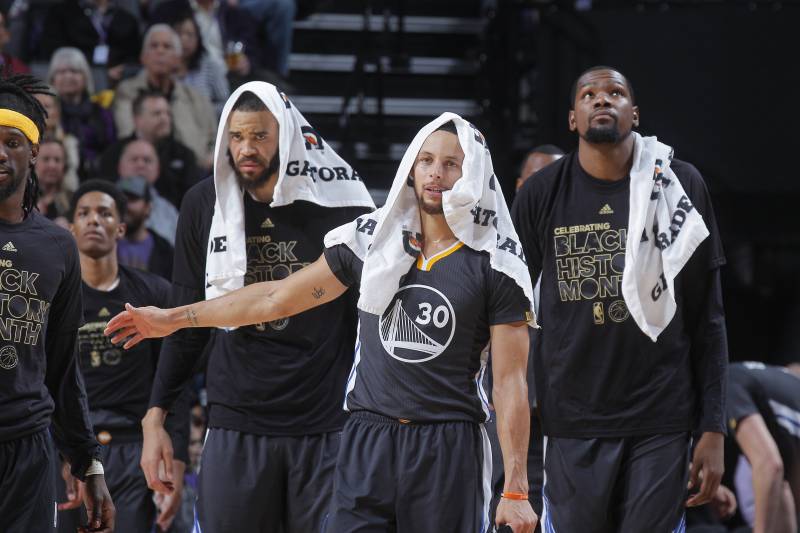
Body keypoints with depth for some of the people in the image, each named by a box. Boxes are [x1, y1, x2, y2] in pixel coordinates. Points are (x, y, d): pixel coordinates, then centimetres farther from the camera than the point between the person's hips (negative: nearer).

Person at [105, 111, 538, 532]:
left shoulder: (495, 262, -2)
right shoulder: (370, 239, 8)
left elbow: (510, 381, -4)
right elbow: (280, 297, 17)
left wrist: (516, 490, -10)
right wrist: (175, 318, 20)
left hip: (448, 451, -3)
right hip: (366, 442, 3)